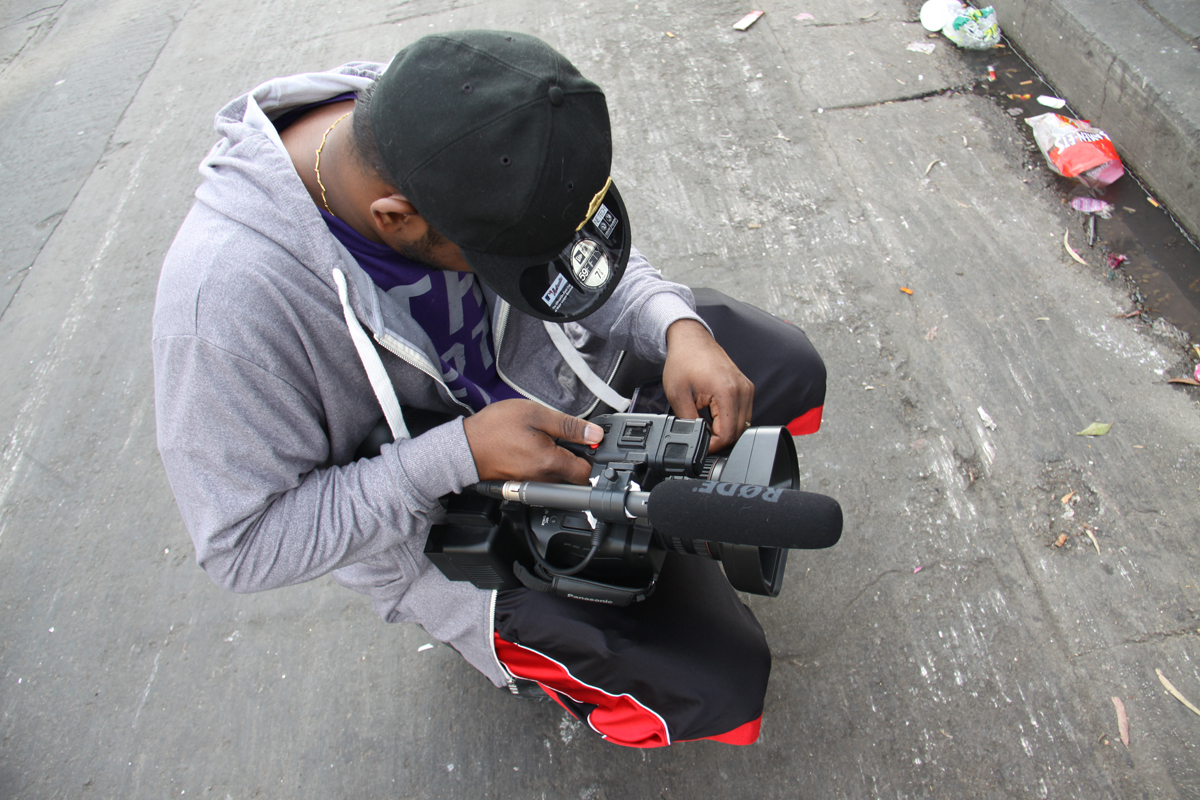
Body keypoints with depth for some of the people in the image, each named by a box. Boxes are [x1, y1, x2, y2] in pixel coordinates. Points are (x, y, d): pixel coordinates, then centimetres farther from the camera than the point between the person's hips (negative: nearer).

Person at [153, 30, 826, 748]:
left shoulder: (451, 138, -18)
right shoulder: (228, 293, -34)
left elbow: (606, 257, -3)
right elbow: (244, 545, -23)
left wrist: (679, 328, -23)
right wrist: (459, 455, -33)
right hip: (443, 531, -5)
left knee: (786, 365, 2)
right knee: (718, 677, -10)